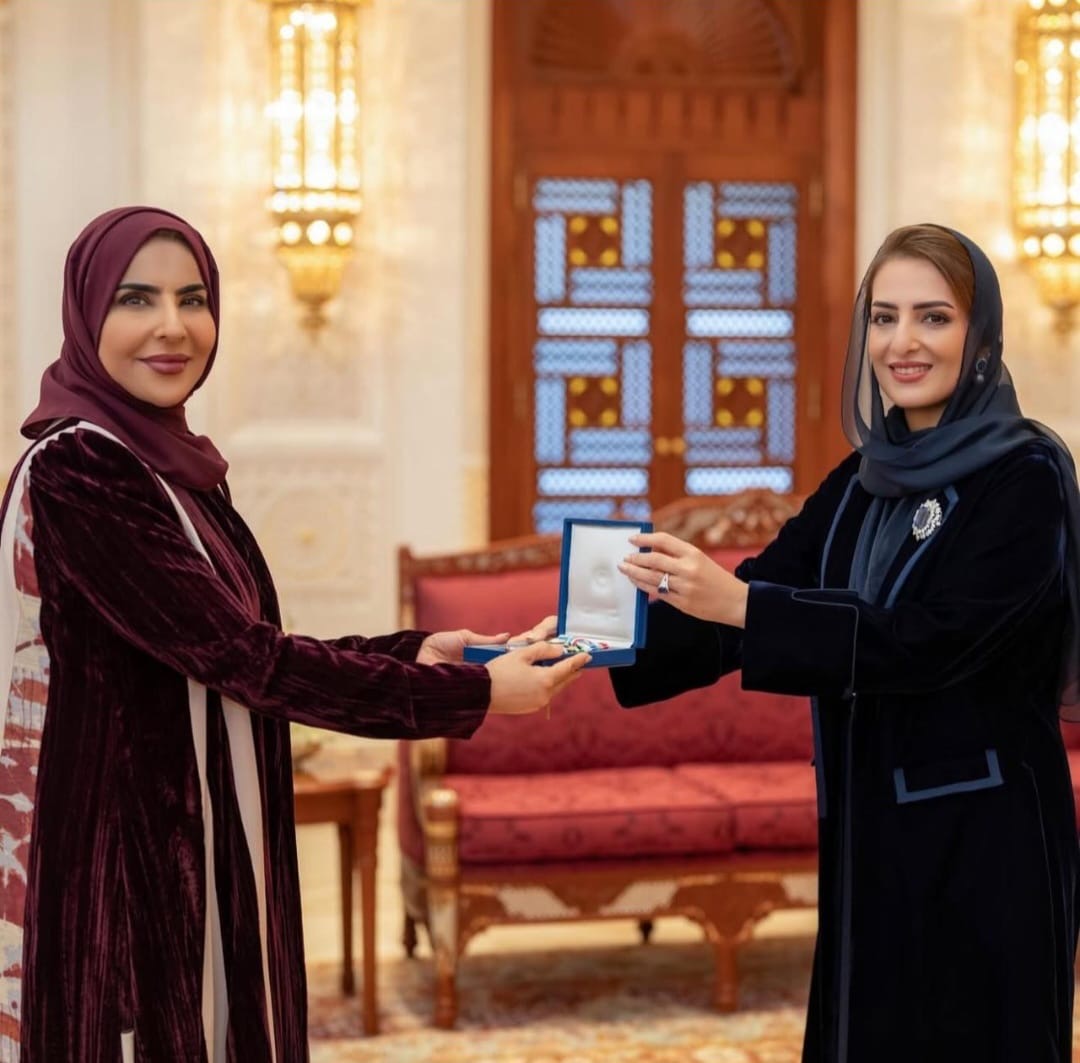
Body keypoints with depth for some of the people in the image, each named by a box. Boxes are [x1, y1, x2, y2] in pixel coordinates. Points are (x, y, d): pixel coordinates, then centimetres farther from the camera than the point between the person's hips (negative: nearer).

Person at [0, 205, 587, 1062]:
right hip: (120, 856, -8)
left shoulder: (179, 465, 8)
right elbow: (239, 656, -22)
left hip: (198, 847, 9)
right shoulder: (75, 470, -19)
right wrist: (473, 692, -17)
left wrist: (411, 654, 5)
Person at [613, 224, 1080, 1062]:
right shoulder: (861, 482, 9)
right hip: (867, 828, 7)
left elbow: (929, 641, -23)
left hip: (982, 838, -7)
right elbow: (748, 601, 3)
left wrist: (739, 603, -31)